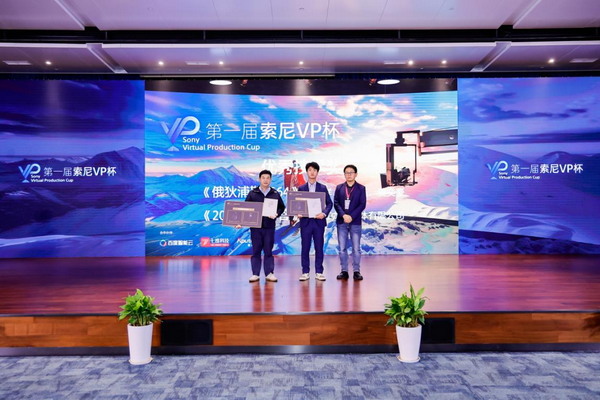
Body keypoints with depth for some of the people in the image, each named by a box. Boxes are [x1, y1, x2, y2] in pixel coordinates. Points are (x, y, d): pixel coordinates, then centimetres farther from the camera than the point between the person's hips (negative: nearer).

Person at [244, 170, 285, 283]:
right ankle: (255, 274, 11)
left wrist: (276, 214, -10)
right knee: (256, 250, 5)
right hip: (255, 226, 0)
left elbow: (281, 207, 9)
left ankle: (269, 273, 12)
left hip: (269, 226, 0)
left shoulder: (275, 194, 7)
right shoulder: (252, 193, 5)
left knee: (268, 251, 6)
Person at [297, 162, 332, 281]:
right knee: (305, 248, 2)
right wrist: (298, 213, -13)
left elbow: (329, 203, 4)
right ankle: (305, 272, 10)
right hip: (305, 221, 0)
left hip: (319, 221, 0)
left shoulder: (323, 188, 9)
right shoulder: (301, 188, 9)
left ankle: (319, 272, 11)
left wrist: (324, 213, -14)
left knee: (319, 248, 3)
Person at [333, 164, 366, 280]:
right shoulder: (339, 187, 9)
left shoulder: (361, 188, 5)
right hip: (341, 222, 2)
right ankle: (344, 271, 11)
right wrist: (343, 215, -13)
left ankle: (356, 271, 7)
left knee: (356, 248, 0)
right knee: (342, 248, 4)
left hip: (355, 222, -2)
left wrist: (351, 216, -13)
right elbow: (336, 203, 2)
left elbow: (362, 204, -3)